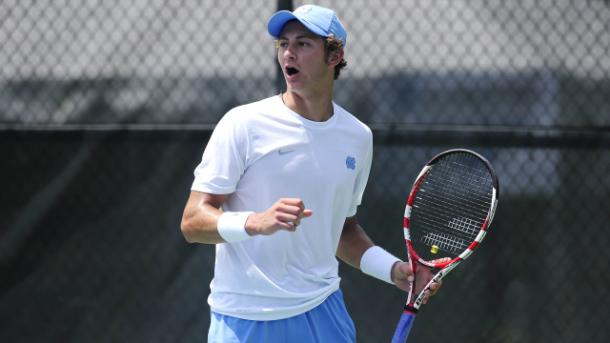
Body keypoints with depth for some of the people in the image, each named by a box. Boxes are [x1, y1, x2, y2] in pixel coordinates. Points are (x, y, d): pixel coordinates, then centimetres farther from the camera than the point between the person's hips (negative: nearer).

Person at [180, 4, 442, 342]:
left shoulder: (358, 137, 7)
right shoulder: (243, 124, -8)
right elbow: (192, 222, -12)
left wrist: (394, 270, 6)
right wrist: (256, 222, -29)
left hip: (322, 311, 4)